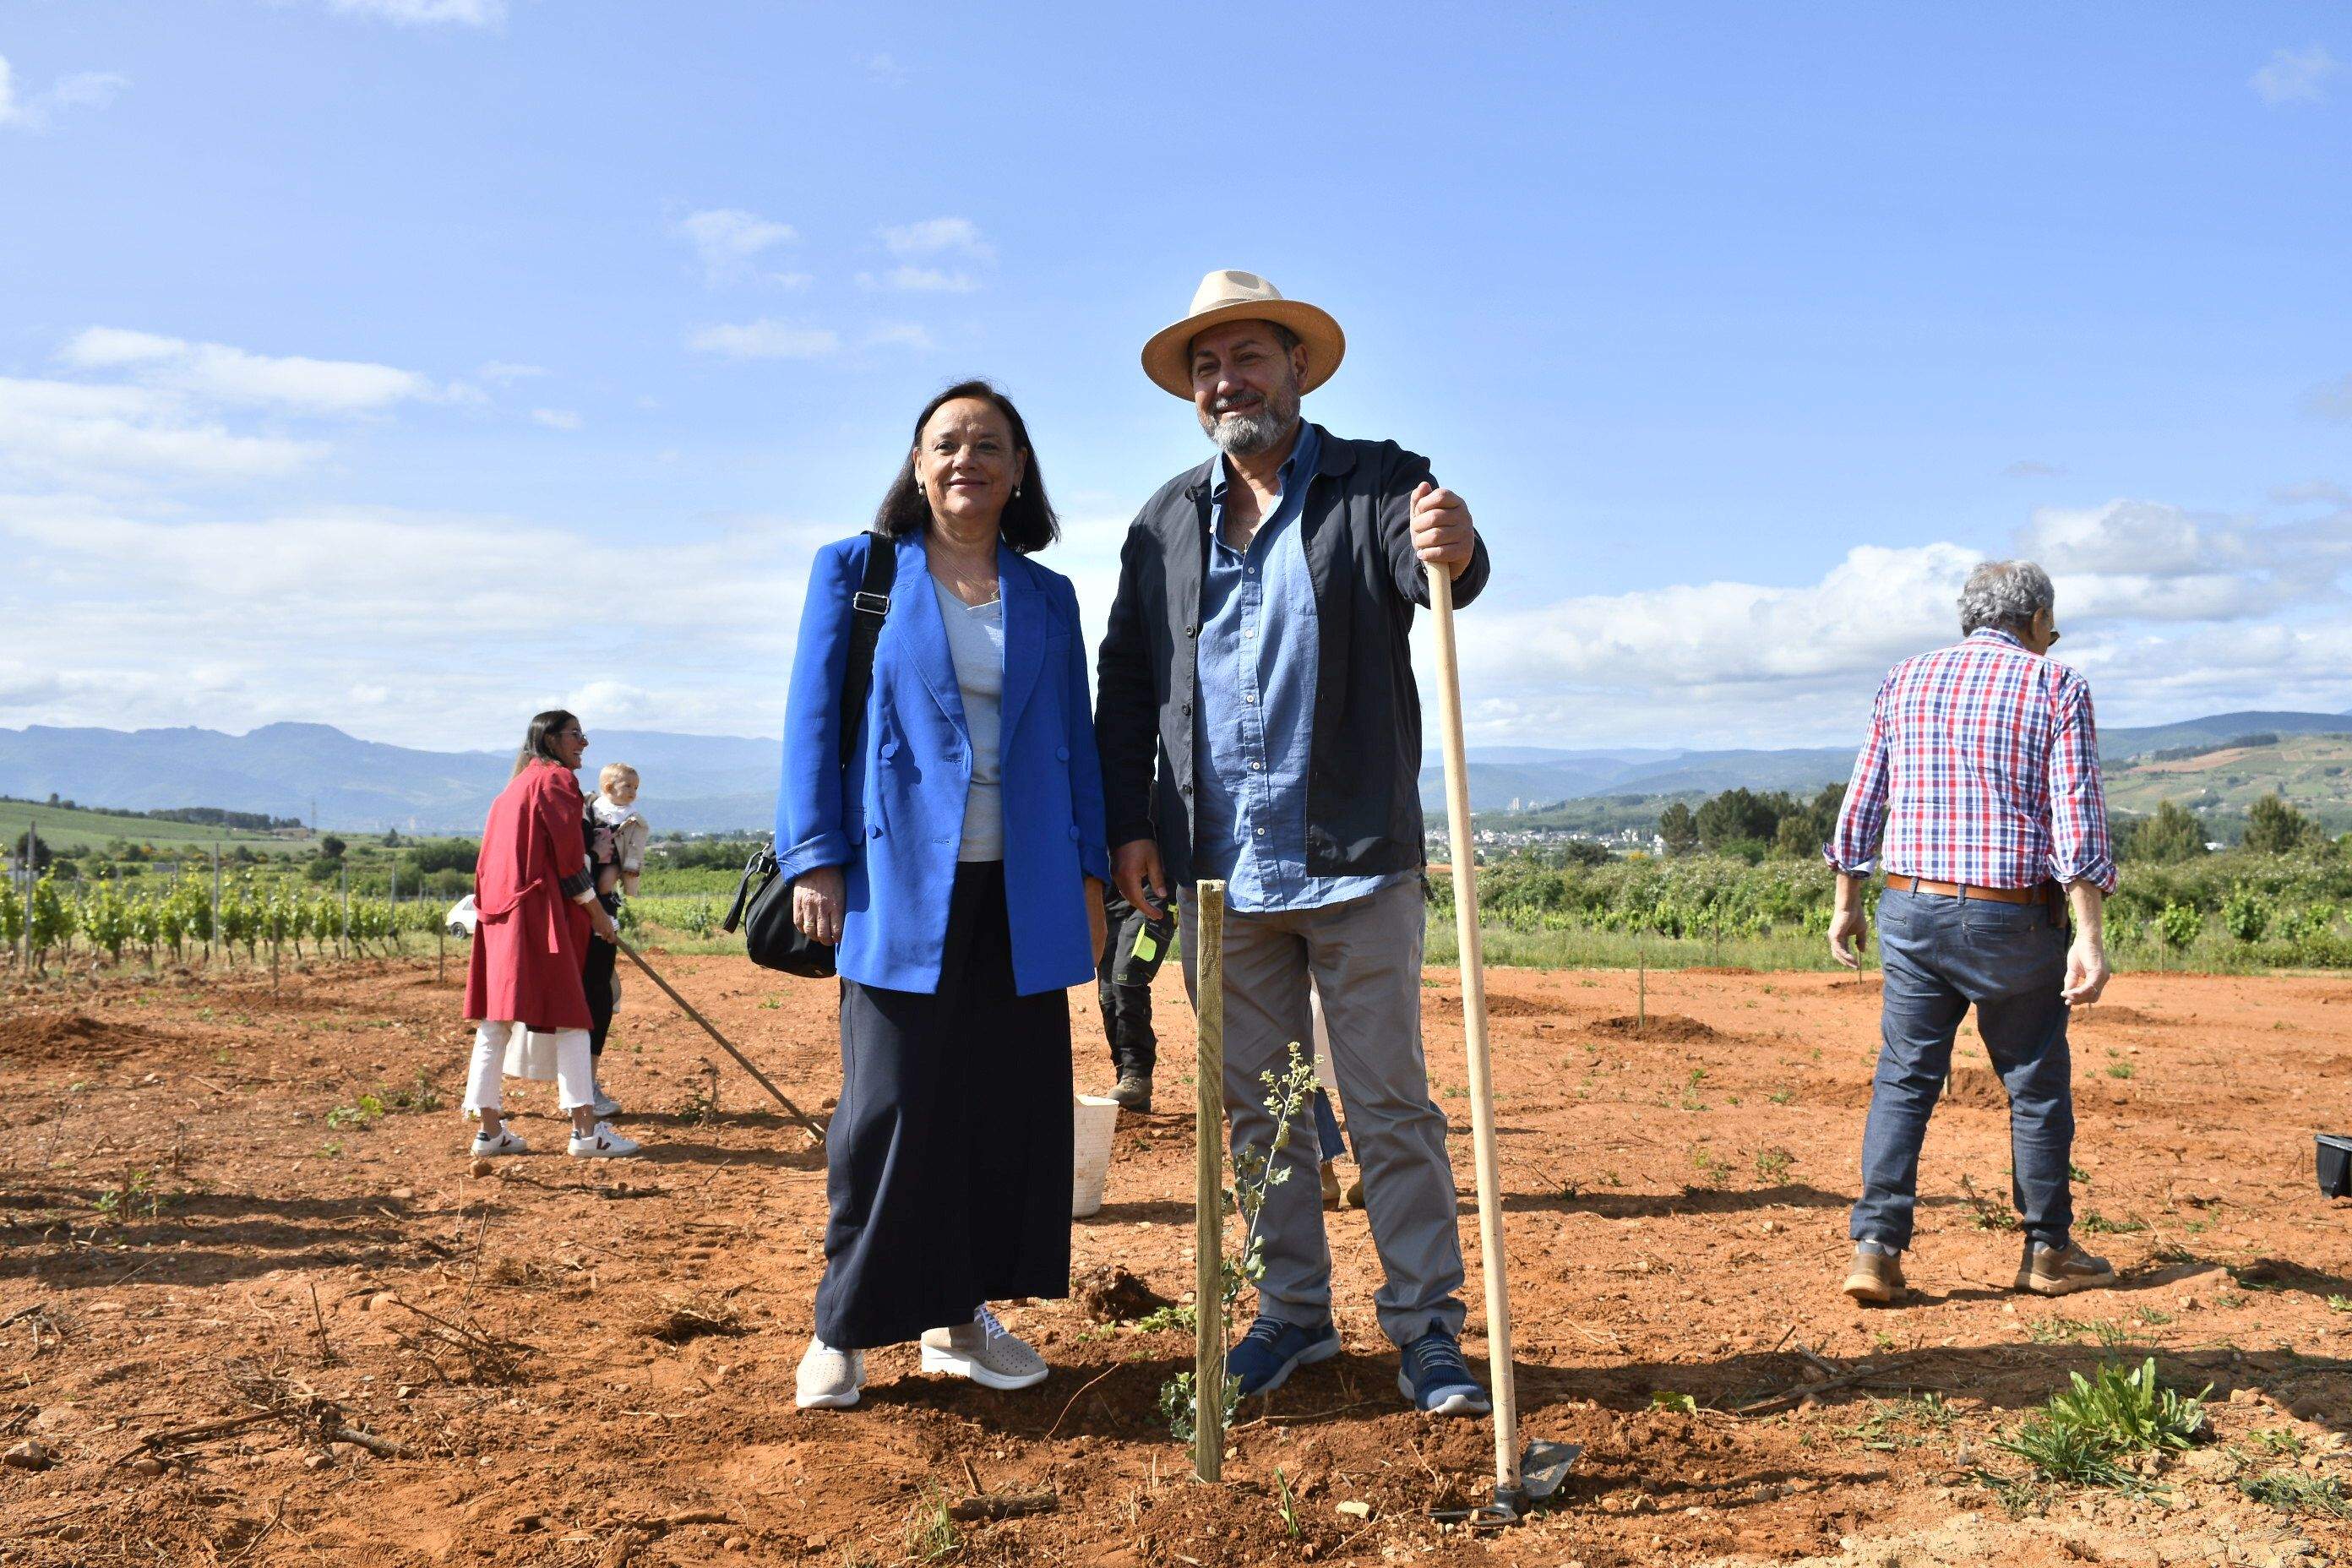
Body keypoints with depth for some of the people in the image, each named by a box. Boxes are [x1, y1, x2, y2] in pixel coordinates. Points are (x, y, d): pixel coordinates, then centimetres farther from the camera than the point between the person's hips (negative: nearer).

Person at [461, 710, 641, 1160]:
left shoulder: (512, 789, 22)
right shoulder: (557, 780, -4)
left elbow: (488, 862, 21)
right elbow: (569, 860, -10)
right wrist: (599, 915, -3)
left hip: (497, 915, 9)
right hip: (540, 913, -9)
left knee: (496, 1019, 6)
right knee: (568, 1015, -8)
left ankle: (490, 1129, 8)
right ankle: (586, 1129, -11)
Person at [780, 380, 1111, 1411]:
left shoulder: (1048, 597, 14)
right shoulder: (855, 571, 6)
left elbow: (1076, 740, 14)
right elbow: (813, 719, 2)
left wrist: (1089, 872, 8)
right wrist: (813, 859, -6)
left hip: (1022, 892, 3)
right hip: (900, 884, -3)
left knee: (1010, 1103, 5)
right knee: (890, 1105, -2)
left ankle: (960, 1315, 19)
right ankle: (844, 1328, 11)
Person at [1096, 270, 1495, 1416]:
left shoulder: (1378, 485, -1)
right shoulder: (1165, 520, 11)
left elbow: (1434, 572, -21)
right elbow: (1126, 684, 12)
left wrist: (1451, 553, -45)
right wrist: (1130, 824, 4)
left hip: (1356, 862, -4)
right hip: (1221, 871, 4)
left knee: (1390, 1106, 2)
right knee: (1257, 1107, 13)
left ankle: (1426, 1324, 14)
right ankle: (1293, 1311, 27)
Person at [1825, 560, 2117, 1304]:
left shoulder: (1905, 679, 8)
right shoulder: (2057, 686, -1)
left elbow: (1863, 802, 9)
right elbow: (2076, 816, -11)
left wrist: (1847, 903, 17)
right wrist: (2089, 936, -13)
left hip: (1913, 912, 3)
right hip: (2014, 918, -2)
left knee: (1903, 1082, 7)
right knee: (2038, 1085, 14)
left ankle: (1876, 1249, -2)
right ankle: (2048, 1250, 25)